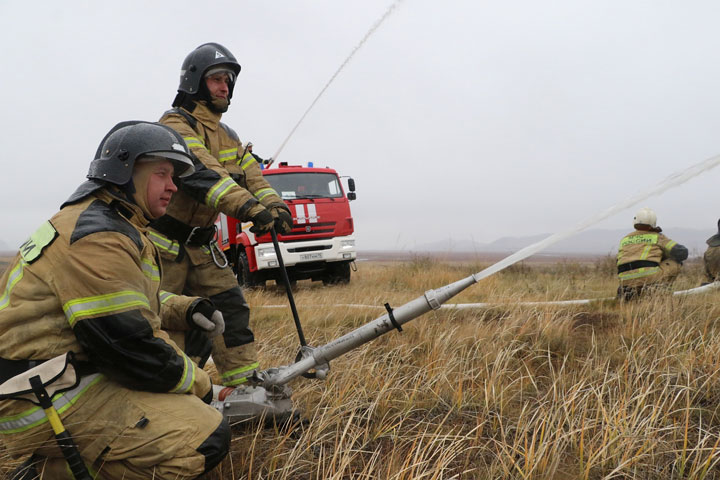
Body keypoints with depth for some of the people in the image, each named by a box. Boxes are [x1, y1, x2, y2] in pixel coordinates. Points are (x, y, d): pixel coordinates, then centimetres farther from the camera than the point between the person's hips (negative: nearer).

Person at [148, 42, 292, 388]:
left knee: (230, 307, 3)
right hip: (165, 242, -7)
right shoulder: (175, 125, -15)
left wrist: (275, 206, -21)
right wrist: (250, 208, -43)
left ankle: (247, 385, 7)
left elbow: (251, 175, 1)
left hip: (201, 243, 8)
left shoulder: (227, 136, 14)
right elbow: (202, 173, -31)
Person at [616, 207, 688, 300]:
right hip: (648, 277, -5)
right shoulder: (657, 237, 11)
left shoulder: (624, 240, 21)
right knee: (675, 264, 14)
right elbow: (682, 252, 8)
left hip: (626, 282, 6)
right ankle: (657, 289, 3)